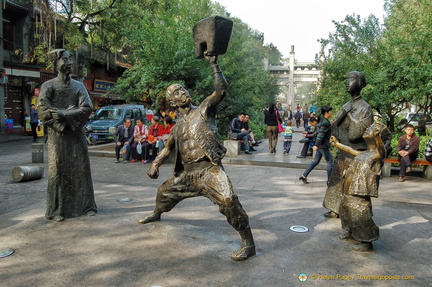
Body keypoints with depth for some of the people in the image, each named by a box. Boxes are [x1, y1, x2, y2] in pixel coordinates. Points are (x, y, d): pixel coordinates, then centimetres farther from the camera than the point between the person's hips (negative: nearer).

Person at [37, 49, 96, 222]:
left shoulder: (79, 86, 10)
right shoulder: (48, 86, 3)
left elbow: (87, 108, -4)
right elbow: (42, 107, -11)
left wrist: (63, 114, -15)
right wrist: (68, 112, -15)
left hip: (77, 133, 2)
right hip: (57, 134, -2)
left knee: (82, 168, 3)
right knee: (58, 170, -2)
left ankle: (86, 205, 13)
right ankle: (58, 209, 6)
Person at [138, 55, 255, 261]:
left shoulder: (204, 110, 3)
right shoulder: (178, 126, 18)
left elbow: (221, 90, -10)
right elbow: (168, 148, 27)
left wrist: (214, 64, -11)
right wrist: (155, 165, 14)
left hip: (209, 169, -7)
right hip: (187, 173, 7)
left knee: (228, 200, -28)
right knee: (164, 192, 24)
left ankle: (248, 244, -15)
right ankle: (156, 214, 59)